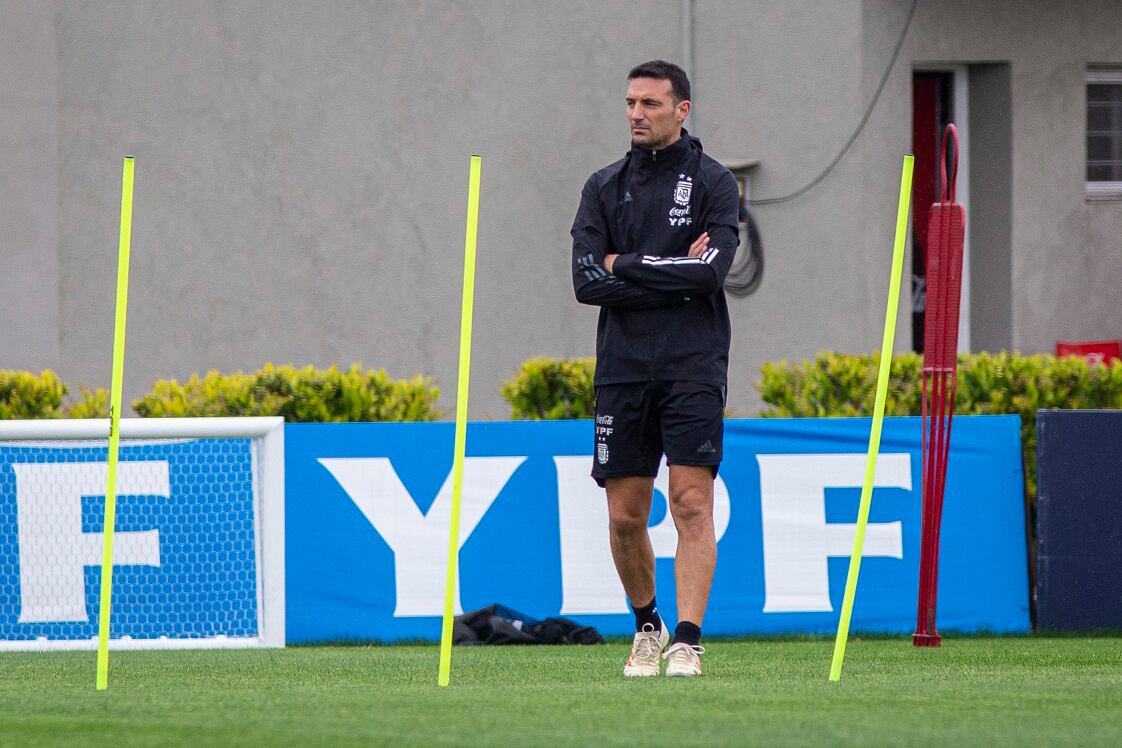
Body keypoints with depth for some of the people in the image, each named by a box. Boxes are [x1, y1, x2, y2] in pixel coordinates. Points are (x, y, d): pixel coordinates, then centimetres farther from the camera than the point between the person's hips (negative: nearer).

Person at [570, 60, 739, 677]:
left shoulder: (712, 183, 3)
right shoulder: (605, 187, 10)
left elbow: (712, 270, -13)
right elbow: (587, 282, -2)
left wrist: (626, 265, -6)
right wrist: (674, 278, -8)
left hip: (693, 370, -3)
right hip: (623, 369, 3)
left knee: (692, 505, -12)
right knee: (625, 516, 6)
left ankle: (687, 642, -14)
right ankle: (647, 627, 26)